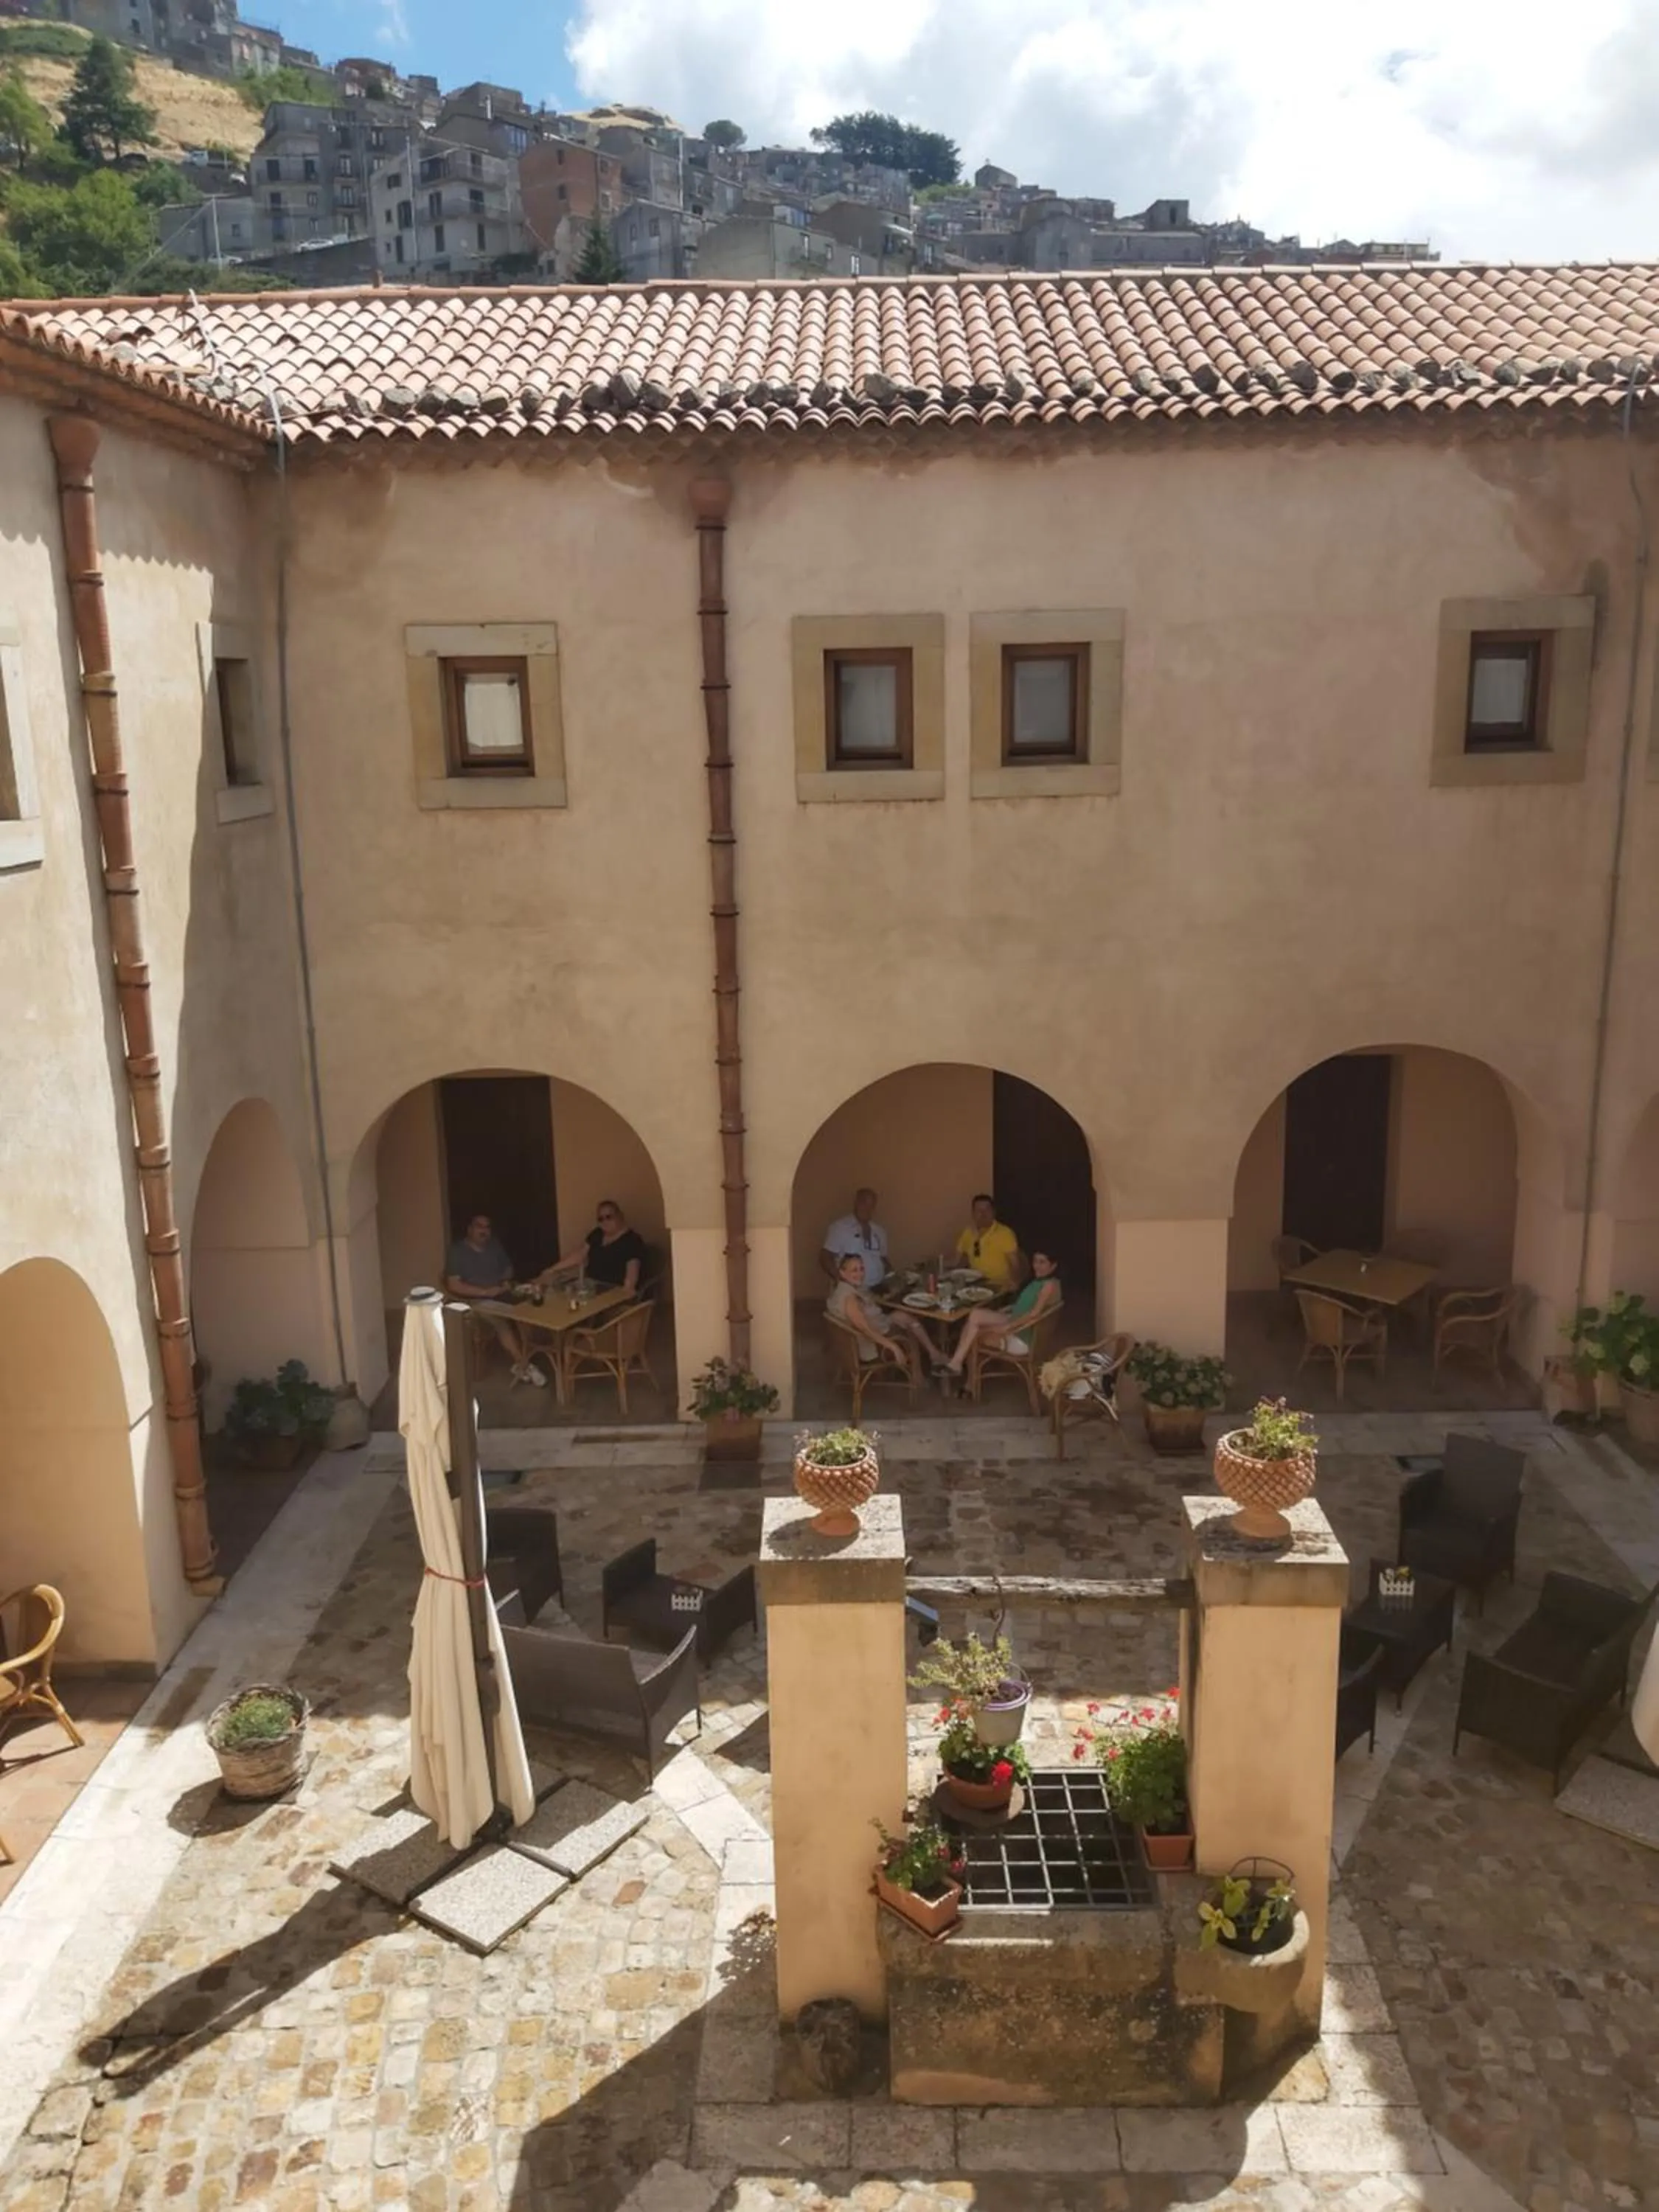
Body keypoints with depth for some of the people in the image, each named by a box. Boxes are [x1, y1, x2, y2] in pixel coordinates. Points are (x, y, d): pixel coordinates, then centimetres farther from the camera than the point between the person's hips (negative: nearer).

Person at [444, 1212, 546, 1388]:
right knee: (500, 1321, -33)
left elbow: (508, 1268, 24)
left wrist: (507, 1281, 0)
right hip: (476, 1300, -5)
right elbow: (453, 1285, -14)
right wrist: (485, 1292, -20)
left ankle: (521, 1365, -24)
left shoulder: (495, 1245, 11)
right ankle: (526, 1366, -27)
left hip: (501, 1295, 5)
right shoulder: (457, 1251, -6)